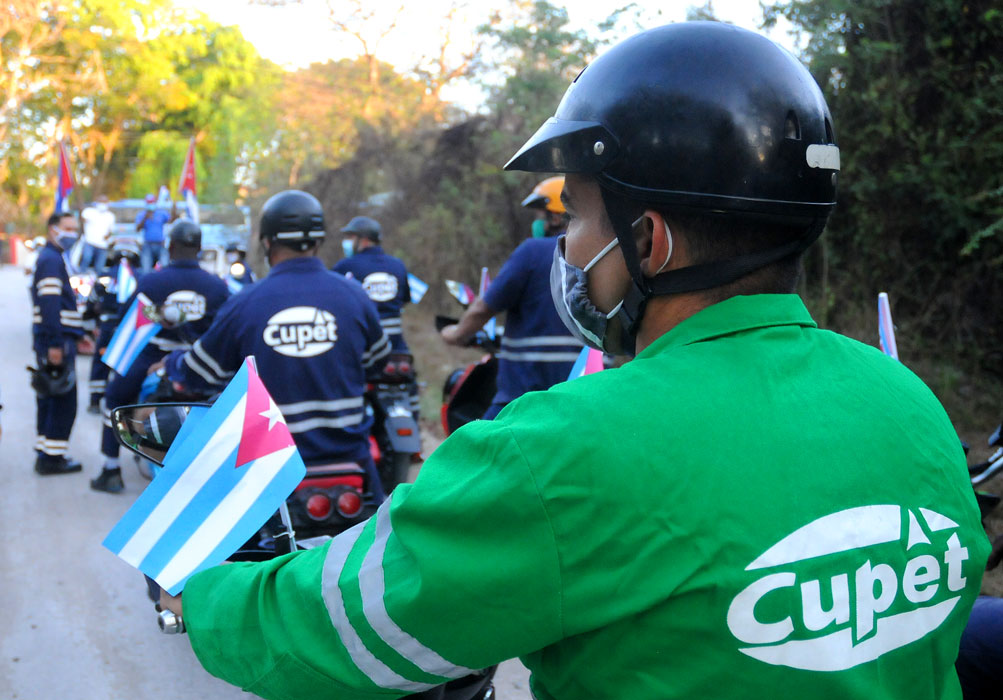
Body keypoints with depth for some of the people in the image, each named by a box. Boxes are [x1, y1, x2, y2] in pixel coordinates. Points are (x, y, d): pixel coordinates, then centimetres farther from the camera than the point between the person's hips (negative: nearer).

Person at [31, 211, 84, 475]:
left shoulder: (54, 258, 21)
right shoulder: (51, 260, -12)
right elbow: (49, 304, -21)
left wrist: (78, 333, 26)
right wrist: (55, 344, -26)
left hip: (55, 340, 11)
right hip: (56, 339, -11)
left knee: (50, 401, 14)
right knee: (64, 403, -7)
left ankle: (45, 454, 20)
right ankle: (52, 457, -4)